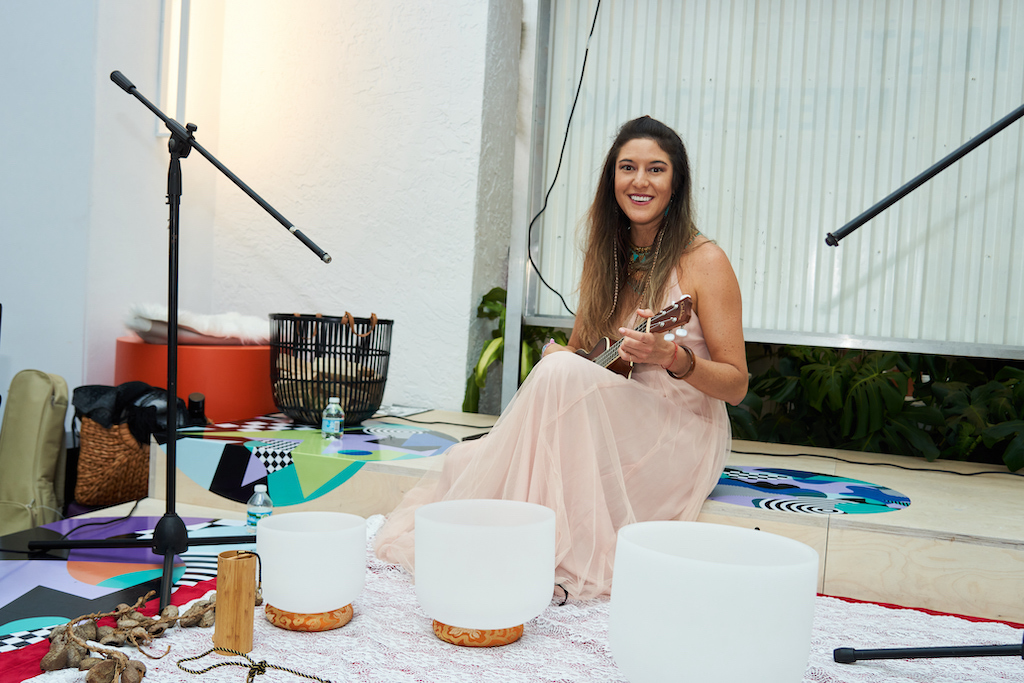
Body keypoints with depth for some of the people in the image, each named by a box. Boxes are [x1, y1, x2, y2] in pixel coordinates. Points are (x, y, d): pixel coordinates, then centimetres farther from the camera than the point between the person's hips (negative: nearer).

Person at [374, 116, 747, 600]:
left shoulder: (704, 261, -7)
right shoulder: (605, 257, 9)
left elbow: (736, 385, -6)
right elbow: (579, 348, 16)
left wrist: (675, 359, -26)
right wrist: (558, 354, -8)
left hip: (680, 438, -4)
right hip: (610, 428, 4)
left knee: (564, 373, -32)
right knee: (466, 460, -22)